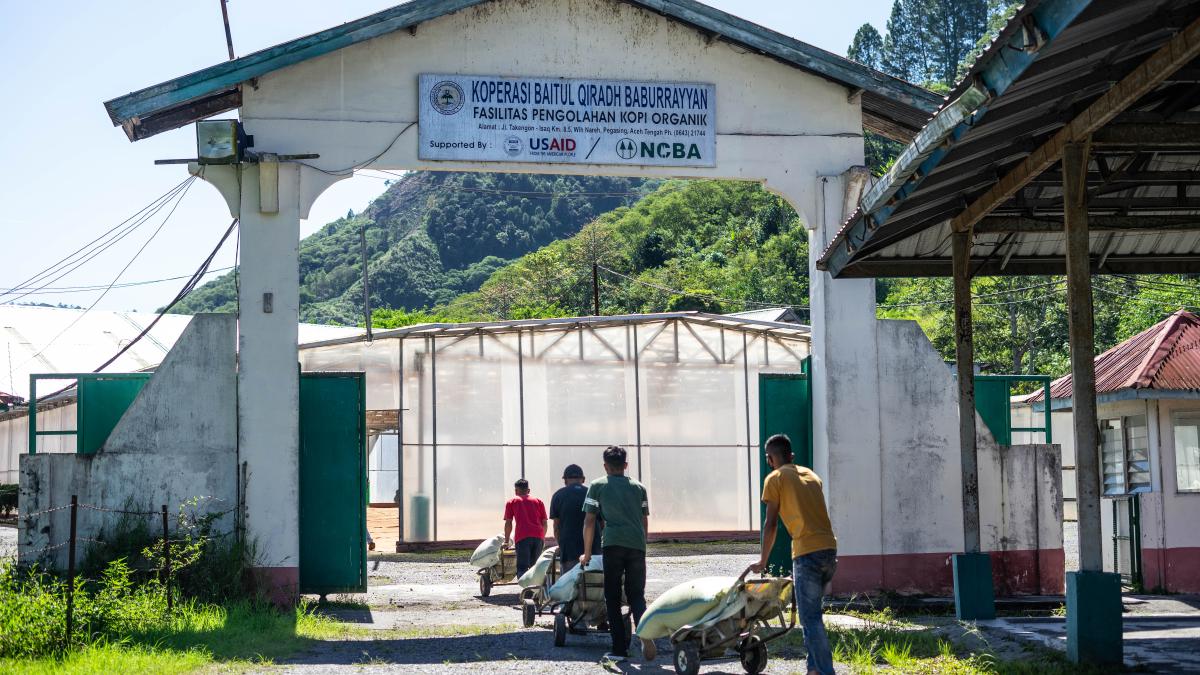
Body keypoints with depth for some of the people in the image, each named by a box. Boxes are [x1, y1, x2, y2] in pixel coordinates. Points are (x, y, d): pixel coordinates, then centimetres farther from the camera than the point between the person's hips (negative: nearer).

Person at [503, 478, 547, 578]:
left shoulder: (511, 502, 15)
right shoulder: (538, 501, 21)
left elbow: (508, 524, 9)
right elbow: (544, 523, 18)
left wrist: (506, 541, 17)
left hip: (522, 537, -3)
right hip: (538, 536, 3)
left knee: (522, 567, -5)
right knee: (535, 566, 15)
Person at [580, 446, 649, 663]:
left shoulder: (597, 486, 10)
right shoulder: (638, 487, 19)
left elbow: (589, 522, 7)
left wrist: (587, 553, 14)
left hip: (612, 544, -2)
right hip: (637, 545, 2)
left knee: (613, 597, 7)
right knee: (636, 595, 10)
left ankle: (620, 649, 3)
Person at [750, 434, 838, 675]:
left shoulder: (775, 479, 4)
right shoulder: (810, 475, 23)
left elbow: (771, 524, 0)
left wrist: (763, 561, 10)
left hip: (808, 552, -7)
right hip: (830, 549, 7)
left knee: (811, 617, -4)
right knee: (812, 613, 19)